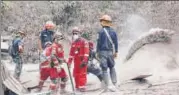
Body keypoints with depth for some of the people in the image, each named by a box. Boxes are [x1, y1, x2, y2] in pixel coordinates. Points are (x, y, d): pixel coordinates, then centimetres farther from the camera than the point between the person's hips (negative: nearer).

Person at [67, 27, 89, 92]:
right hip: (76, 61, 8)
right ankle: (77, 86, 20)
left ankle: (82, 87, -5)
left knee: (82, 73, -8)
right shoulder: (73, 43, 15)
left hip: (82, 60, -7)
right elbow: (71, 53, 20)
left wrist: (84, 60, -22)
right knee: (76, 74, 10)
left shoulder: (83, 42, -9)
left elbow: (86, 52, -16)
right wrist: (69, 61, 17)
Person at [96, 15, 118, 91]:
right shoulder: (113, 31, 5)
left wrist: (97, 52, 0)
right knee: (112, 68, 17)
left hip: (103, 52, -4)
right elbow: (116, 42, 8)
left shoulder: (101, 31, -9)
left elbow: (99, 42, -8)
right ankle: (115, 84, 16)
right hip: (111, 52, 4)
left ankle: (106, 86, 1)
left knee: (104, 69, 0)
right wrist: (116, 52, 16)